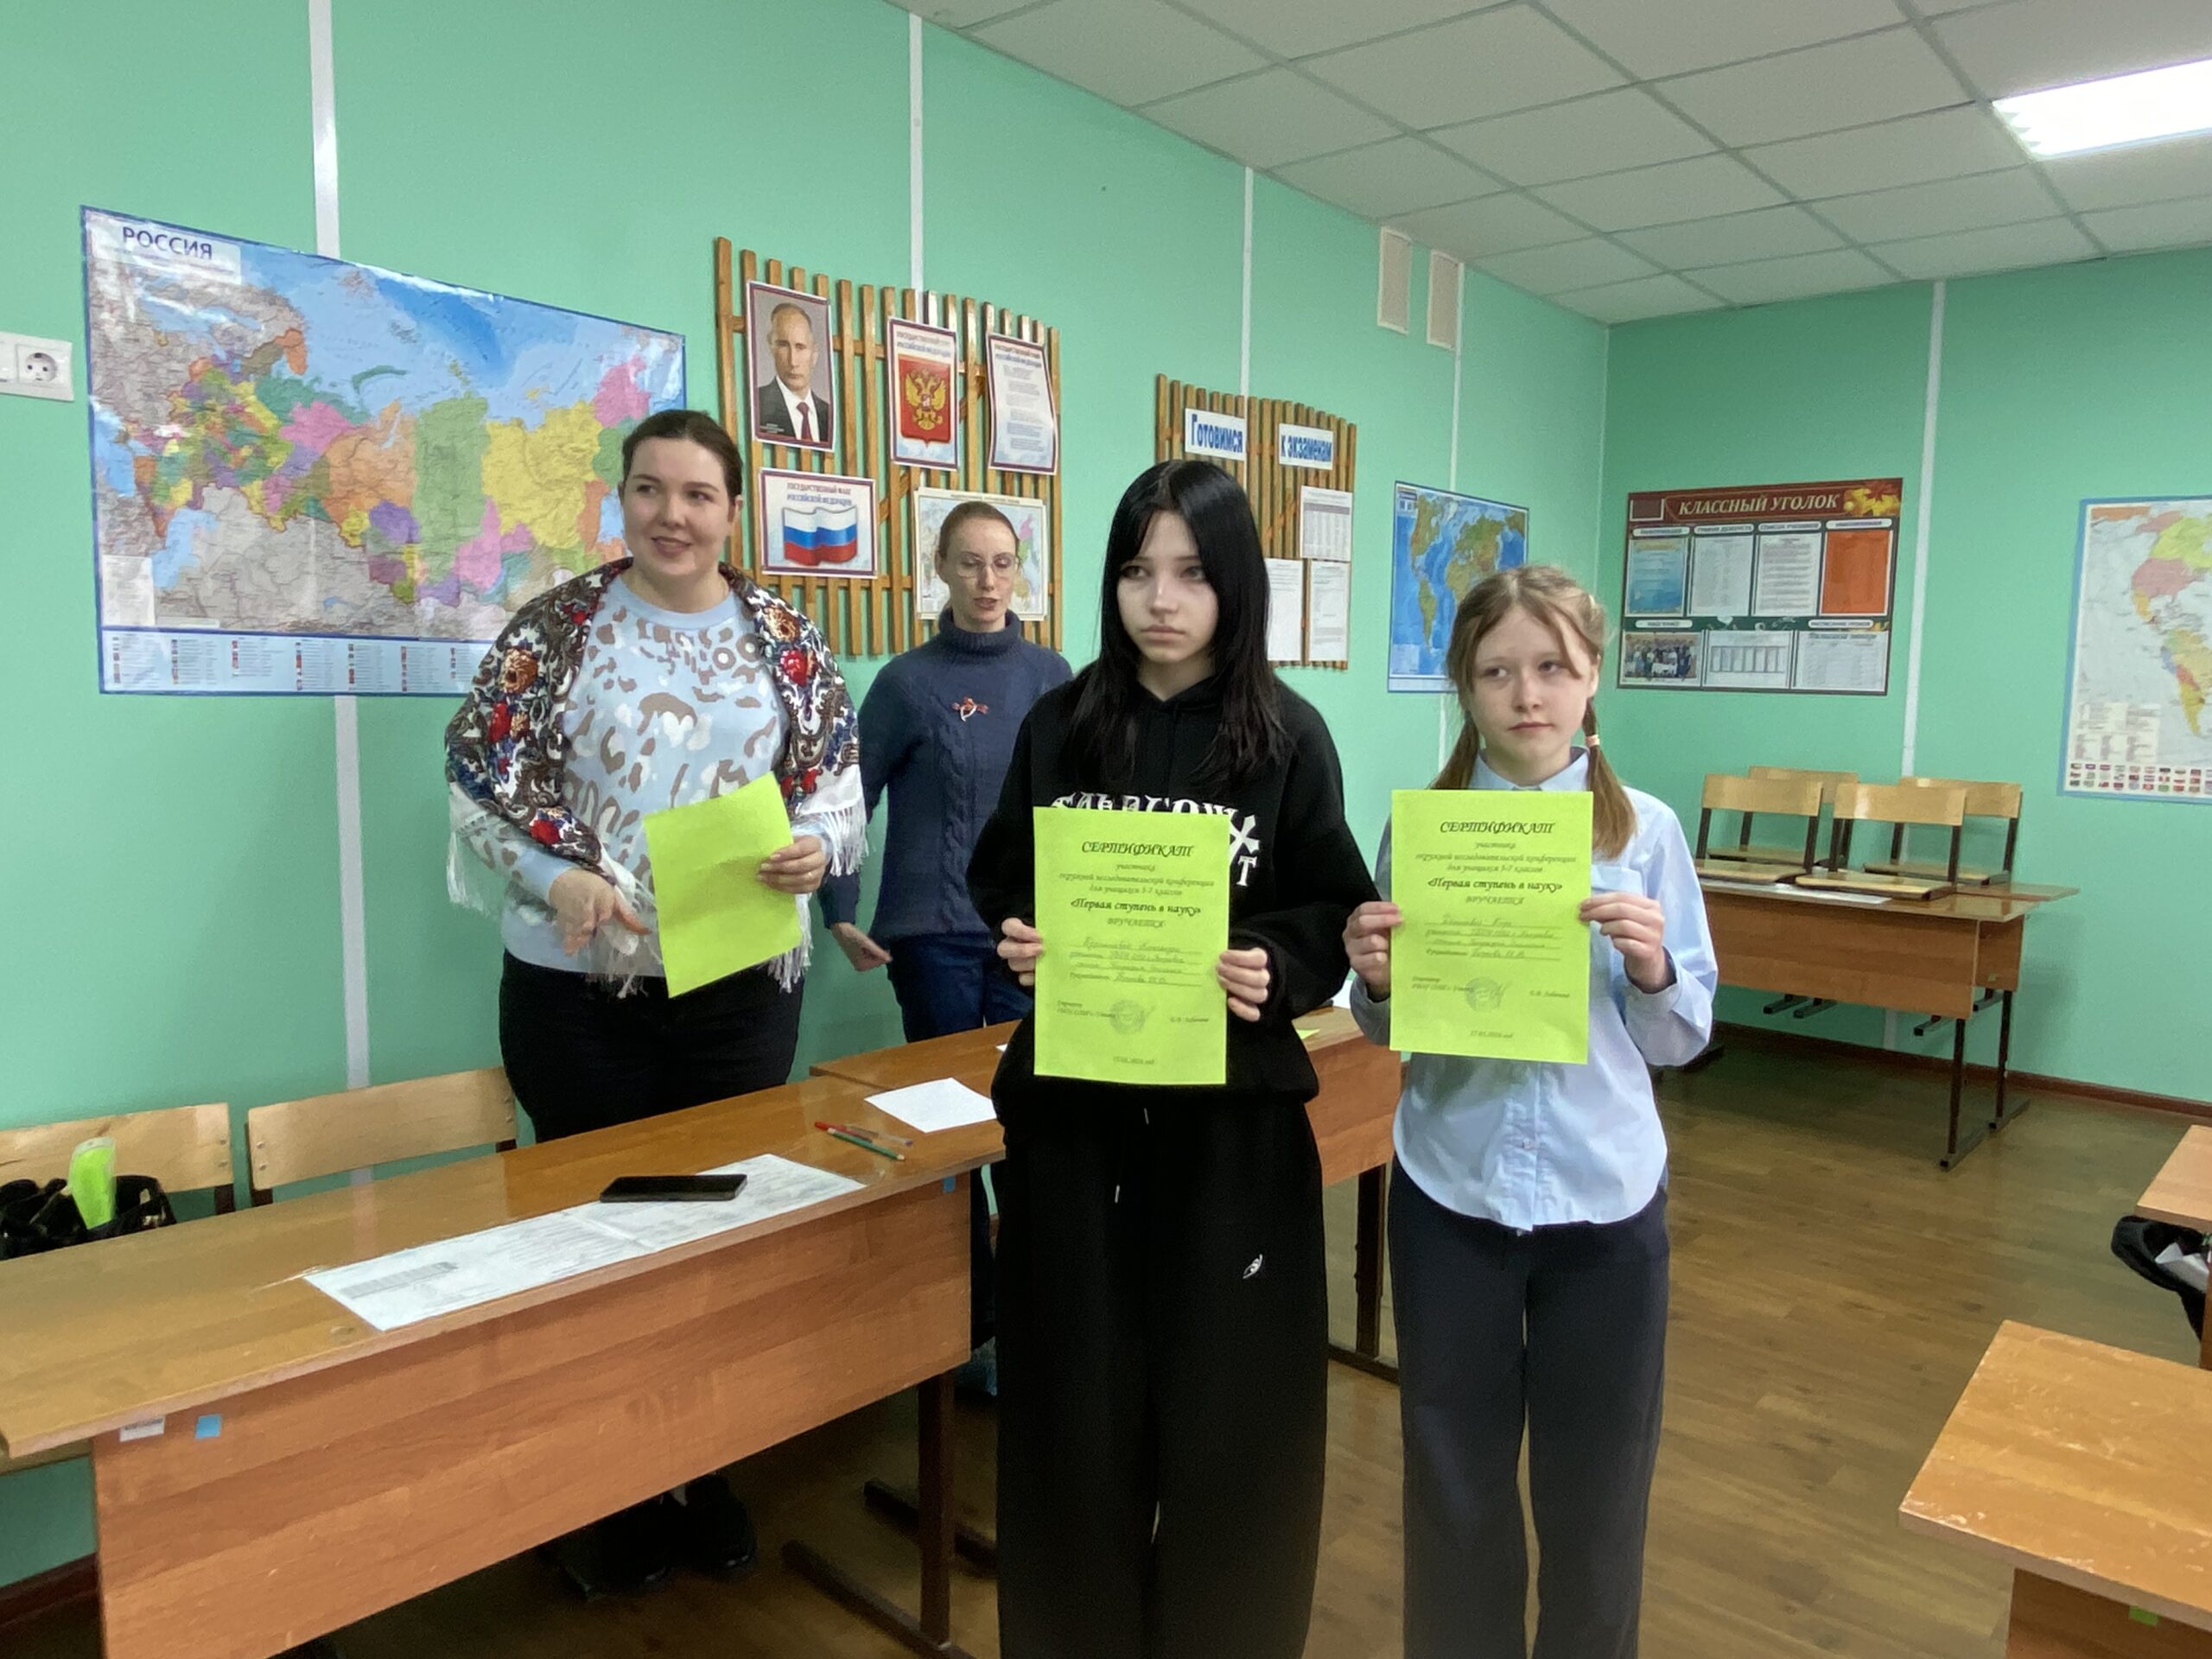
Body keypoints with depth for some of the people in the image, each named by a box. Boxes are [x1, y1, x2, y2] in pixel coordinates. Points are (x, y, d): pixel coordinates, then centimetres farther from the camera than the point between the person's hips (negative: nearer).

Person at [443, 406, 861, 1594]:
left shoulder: (784, 638, 5)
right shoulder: (555, 626, -1)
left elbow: (833, 781, 6)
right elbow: (485, 773, -3)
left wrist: (815, 847, -15)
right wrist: (556, 877, -19)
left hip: (744, 983, 2)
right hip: (579, 985, -1)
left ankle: (709, 1474, 32)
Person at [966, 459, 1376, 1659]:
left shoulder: (1288, 736, -3)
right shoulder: (1059, 725, 2)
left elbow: (1336, 916, 0)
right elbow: (998, 887, 9)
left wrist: (1277, 970, -20)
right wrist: (1015, 943, -11)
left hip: (1231, 1108, -1)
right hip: (1072, 1101, 2)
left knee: (1223, 1396, 9)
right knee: (1077, 1391, 10)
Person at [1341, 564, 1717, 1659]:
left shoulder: (1647, 830, -4)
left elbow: (1681, 1039, 1)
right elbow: (1388, 1032, 3)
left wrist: (1652, 969, -19)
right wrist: (1375, 983, -18)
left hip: (1605, 1196, 0)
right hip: (1450, 1194, 0)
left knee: (1595, 1477, 16)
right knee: (1452, 1474, 15)